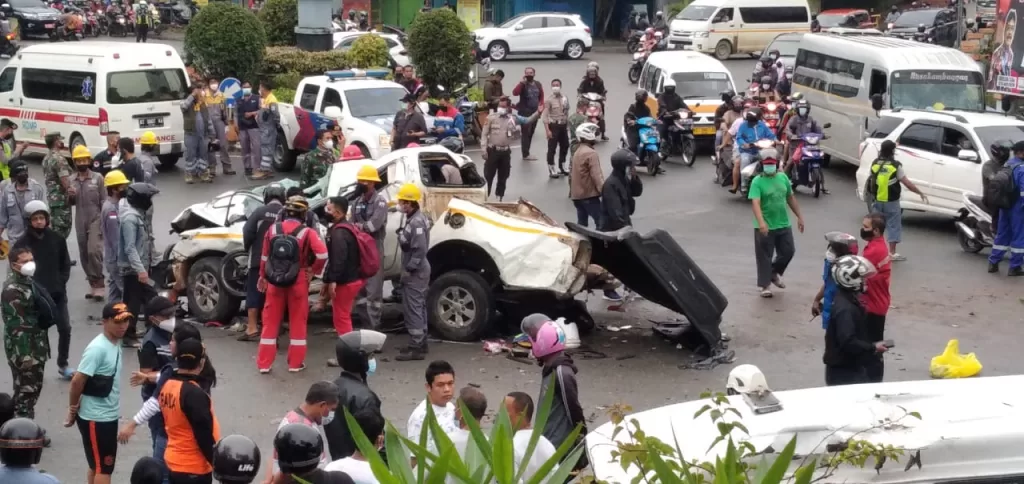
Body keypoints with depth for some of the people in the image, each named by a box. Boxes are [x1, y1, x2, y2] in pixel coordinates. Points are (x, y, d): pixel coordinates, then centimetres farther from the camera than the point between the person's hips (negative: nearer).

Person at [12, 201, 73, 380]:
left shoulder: (57, 239, 2)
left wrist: (61, 282, -3)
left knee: (65, 328, 4)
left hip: (58, 293, 3)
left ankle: (62, 364, 20)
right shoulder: (22, 243, -7)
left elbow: (65, 264, 10)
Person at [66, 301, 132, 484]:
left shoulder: (115, 343, 6)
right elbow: (77, 381, -22)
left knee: (97, 466, 18)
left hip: (109, 416, 8)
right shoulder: (98, 348, -22)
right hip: (95, 418, -8)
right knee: (104, 468, -2)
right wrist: (73, 409, -9)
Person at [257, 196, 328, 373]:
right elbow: (322, 254, -23)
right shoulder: (307, 233, -12)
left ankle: (264, 363, 12)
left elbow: (265, 256, 6)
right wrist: (313, 270, -6)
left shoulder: (273, 229, -2)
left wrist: (263, 276, 19)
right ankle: (295, 363, 14)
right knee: (298, 322, 10)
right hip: (298, 281, -3)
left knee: (271, 321, 11)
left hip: (274, 281, 3)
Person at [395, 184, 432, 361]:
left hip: (415, 272, -11)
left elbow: (420, 249, -26)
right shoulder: (415, 218, 11)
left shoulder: (416, 222, -22)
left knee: (412, 308, -8)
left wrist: (409, 269, -21)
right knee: (418, 307, 16)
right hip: (417, 270, 11)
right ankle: (420, 343, 25)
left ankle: (416, 348, -6)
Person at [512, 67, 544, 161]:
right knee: (526, 133, -7)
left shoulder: (538, 84, 8)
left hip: (535, 112, 6)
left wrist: (541, 105, 4)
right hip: (525, 112, -6)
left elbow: (541, 96, 19)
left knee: (531, 133, 12)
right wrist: (522, 82, -29)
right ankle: (525, 155, -6)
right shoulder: (523, 84, -10)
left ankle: (526, 153, 22)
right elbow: (514, 93, -27)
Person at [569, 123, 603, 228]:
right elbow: (596, 175, -20)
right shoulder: (591, 153, -14)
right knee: (601, 222, -10)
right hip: (589, 194, -10)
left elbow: (572, 174, 21)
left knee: (581, 224, 12)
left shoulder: (577, 152, 16)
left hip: (577, 194, 10)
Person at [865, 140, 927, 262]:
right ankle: (892, 253, 1)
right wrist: (920, 193, -3)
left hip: (877, 200, 4)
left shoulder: (874, 164, -1)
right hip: (891, 202, -4)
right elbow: (907, 183, -12)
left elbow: (870, 180, 12)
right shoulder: (895, 166, -13)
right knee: (893, 226, 4)